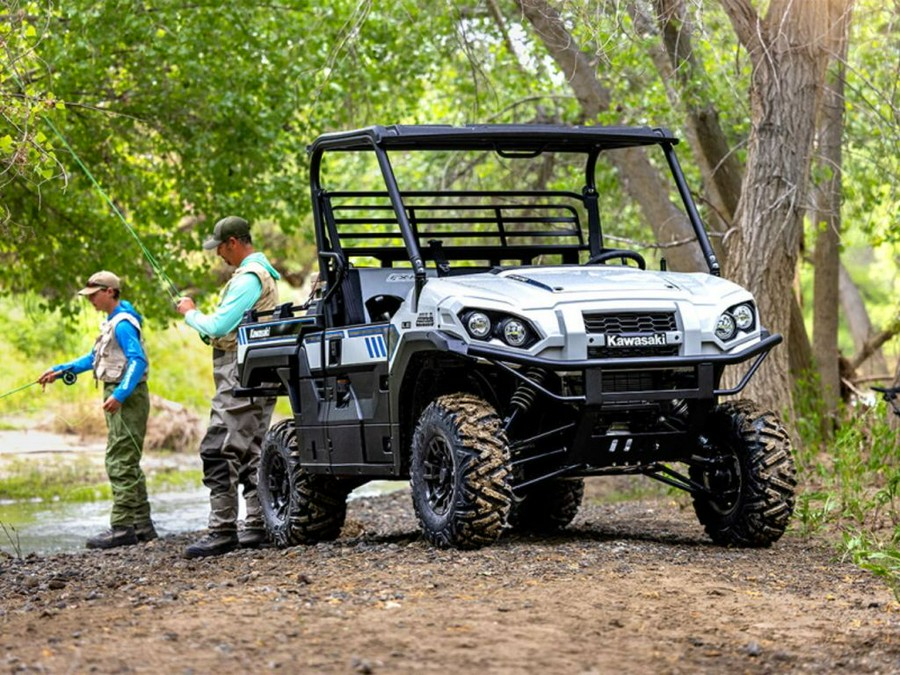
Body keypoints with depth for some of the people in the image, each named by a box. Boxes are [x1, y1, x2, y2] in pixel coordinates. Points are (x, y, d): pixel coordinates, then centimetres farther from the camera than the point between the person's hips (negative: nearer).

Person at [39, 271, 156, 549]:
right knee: (128, 464, 13)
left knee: (120, 463, -11)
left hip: (127, 398, -11)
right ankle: (141, 525, 16)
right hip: (120, 397, 11)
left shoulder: (122, 324, -15)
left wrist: (119, 395, -32)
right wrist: (60, 370, 21)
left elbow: (138, 360, -25)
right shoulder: (112, 322, 17)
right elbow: (95, 358, 26)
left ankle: (122, 528, -11)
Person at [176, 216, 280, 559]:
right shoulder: (263, 273, 20)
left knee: (218, 451, -13)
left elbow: (219, 326, -19)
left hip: (241, 375, -11)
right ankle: (257, 526, 16)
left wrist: (191, 314, -2)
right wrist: (198, 316, 14)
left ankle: (222, 530, -16)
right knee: (249, 451, 13)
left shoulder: (249, 278, -15)